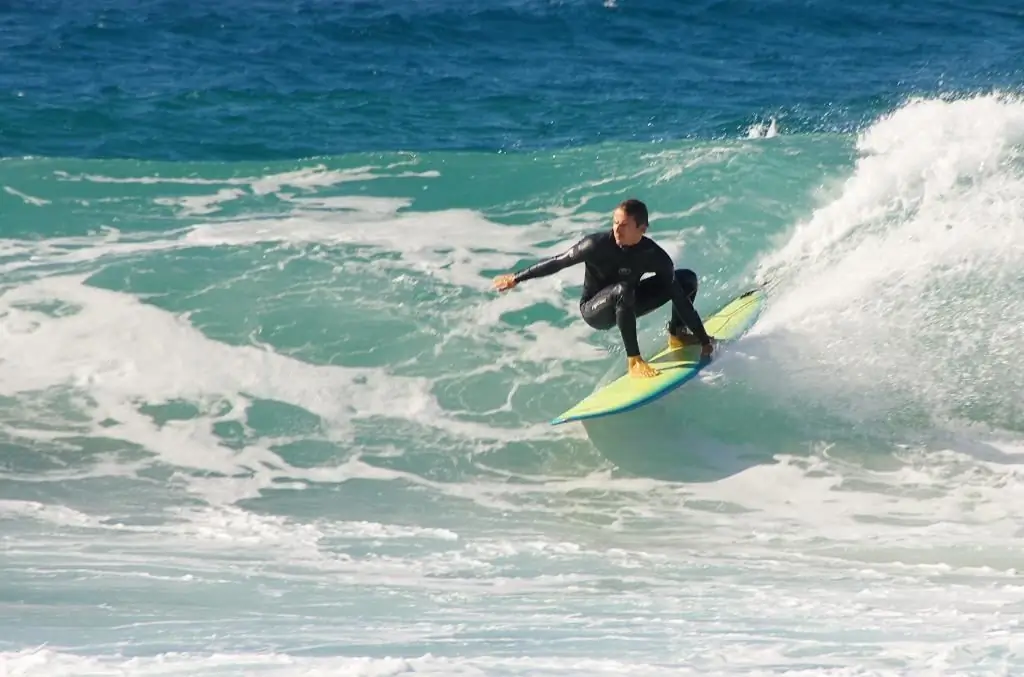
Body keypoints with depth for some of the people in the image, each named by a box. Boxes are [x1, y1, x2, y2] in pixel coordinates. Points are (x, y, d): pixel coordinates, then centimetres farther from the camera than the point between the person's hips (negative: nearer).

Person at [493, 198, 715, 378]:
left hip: (627, 306, 4)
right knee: (623, 290, -40)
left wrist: (703, 339, -16)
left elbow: (679, 298, -17)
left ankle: (677, 334, 13)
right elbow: (558, 262, -18)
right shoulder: (598, 245, -29)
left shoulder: (655, 257, -21)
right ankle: (634, 361, -32)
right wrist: (517, 278, -12)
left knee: (687, 279, -6)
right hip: (594, 310, -4)